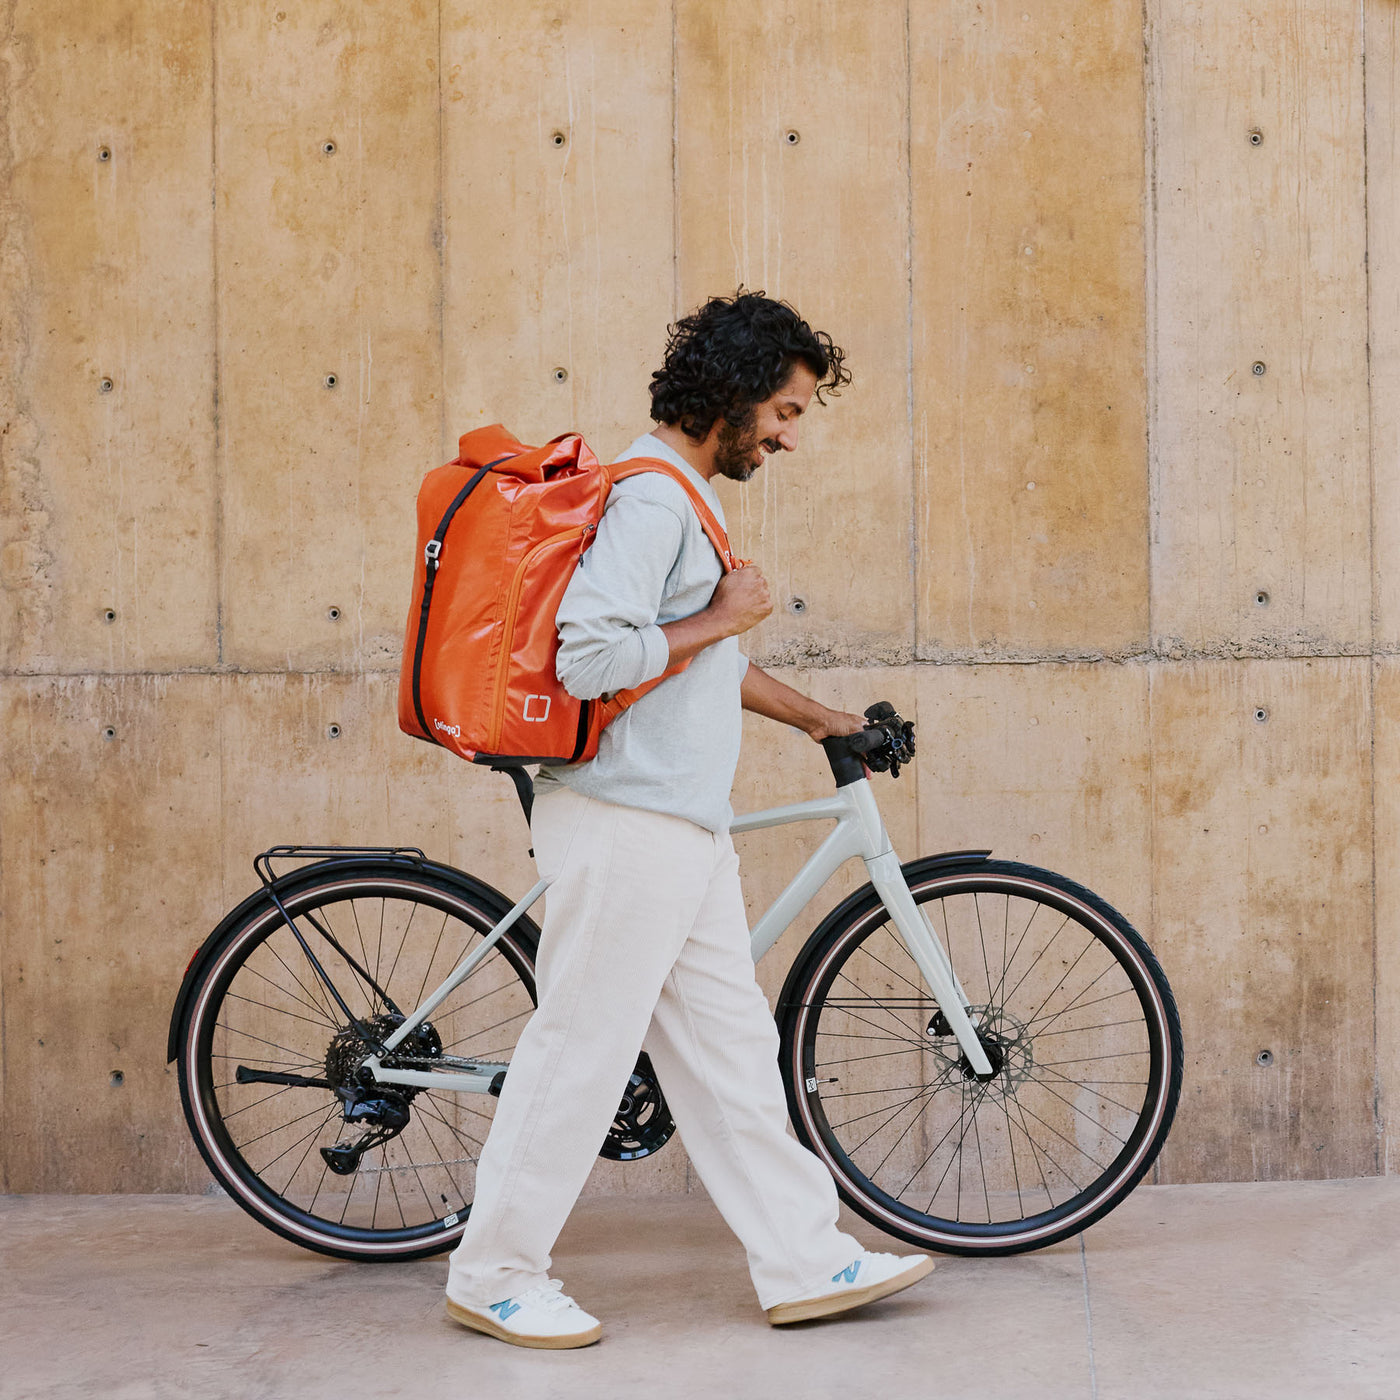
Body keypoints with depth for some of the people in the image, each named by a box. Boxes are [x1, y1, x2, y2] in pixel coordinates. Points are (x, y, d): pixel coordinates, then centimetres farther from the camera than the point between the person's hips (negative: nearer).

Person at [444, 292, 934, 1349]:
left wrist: (812, 715, 34)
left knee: (730, 1047, 11)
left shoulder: (679, 499, 17)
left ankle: (805, 1261, 17)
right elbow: (587, 660, -27)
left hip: (682, 827, 10)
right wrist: (722, 619, -14)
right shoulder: (648, 500, -16)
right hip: (624, 827, -10)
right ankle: (495, 1276, 11)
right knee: (581, 1051, -1)